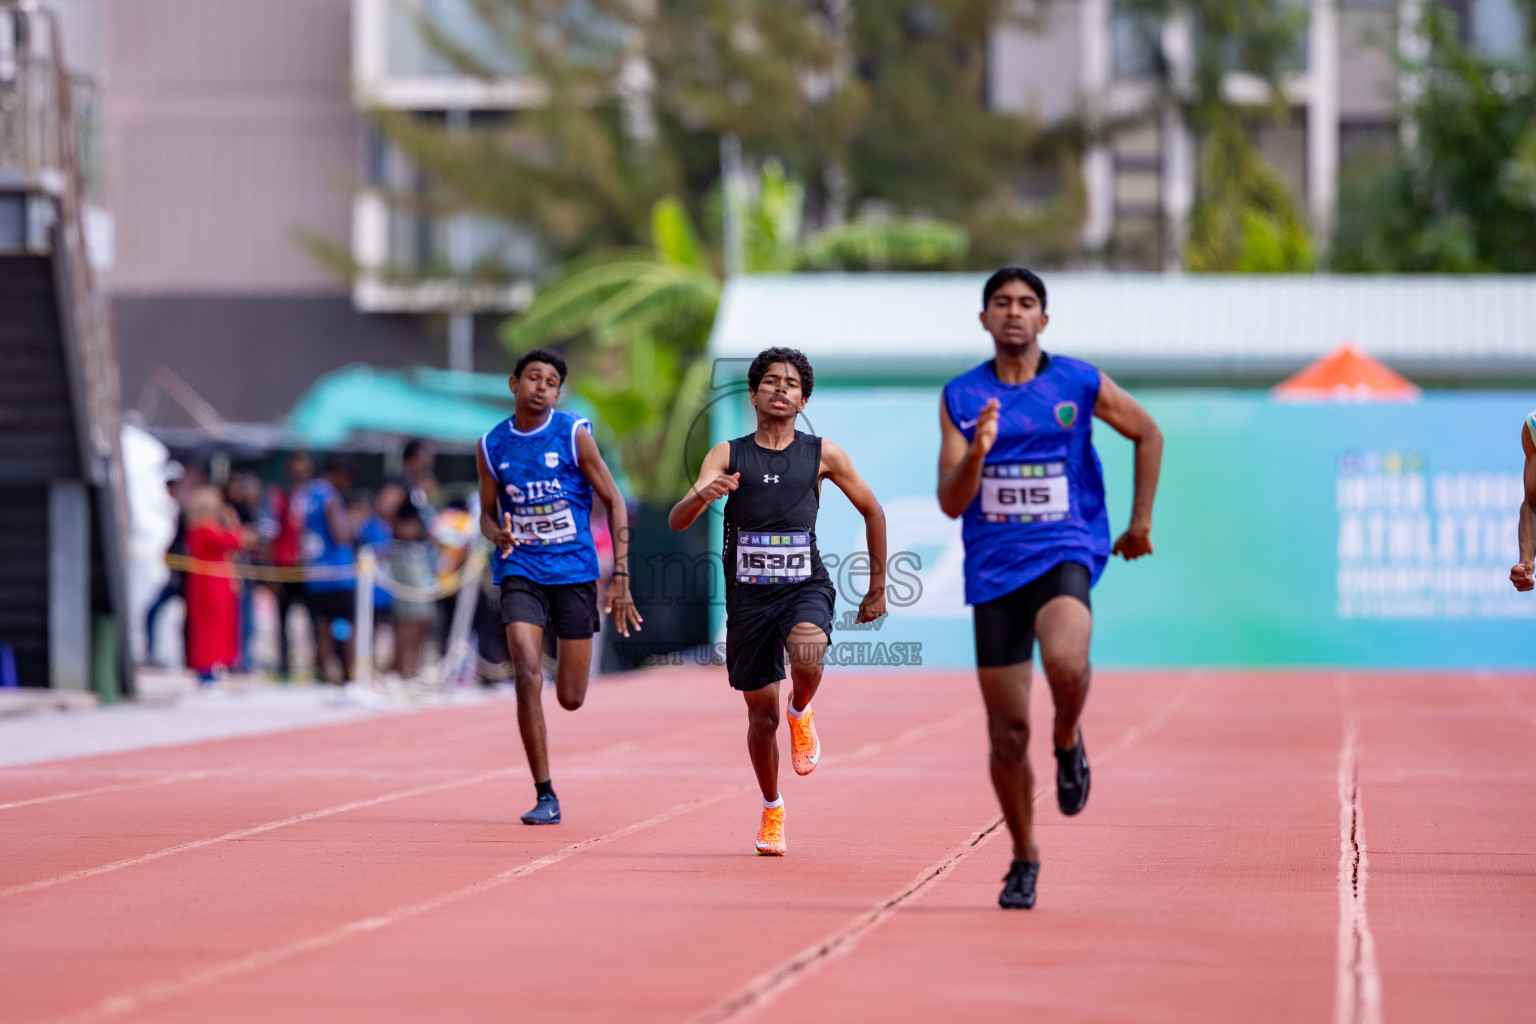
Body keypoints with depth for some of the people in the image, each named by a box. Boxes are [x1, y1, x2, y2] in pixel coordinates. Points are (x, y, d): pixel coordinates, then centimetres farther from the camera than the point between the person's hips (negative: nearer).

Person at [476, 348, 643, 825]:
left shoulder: (574, 435, -6)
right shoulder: (492, 446, 1)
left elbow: (614, 502, -1)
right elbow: (488, 513, 12)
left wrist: (621, 577, -6)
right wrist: (497, 534, -13)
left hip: (574, 570, -1)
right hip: (520, 571, 1)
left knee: (571, 698, 4)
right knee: (527, 676, -19)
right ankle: (545, 797, -12)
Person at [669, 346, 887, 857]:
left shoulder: (823, 455, 1)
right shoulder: (728, 455, 1)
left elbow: (873, 512, 13)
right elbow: (676, 521, -8)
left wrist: (877, 587, 12)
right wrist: (702, 496, -32)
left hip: (805, 587, -1)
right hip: (748, 594, 1)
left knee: (808, 658, -33)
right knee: (761, 712, 5)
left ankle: (801, 713, 2)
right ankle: (771, 810, 28)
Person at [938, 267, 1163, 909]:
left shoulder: (1079, 385, 0)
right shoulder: (961, 398, 2)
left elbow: (1148, 434, 16)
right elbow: (950, 503, -3)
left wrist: (1140, 523, 14)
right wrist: (976, 454, -22)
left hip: (1065, 552, -2)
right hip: (994, 568, 2)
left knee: (1064, 660, -35)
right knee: (1007, 732, 2)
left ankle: (1068, 739, -1)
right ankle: (1024, 859, 21)